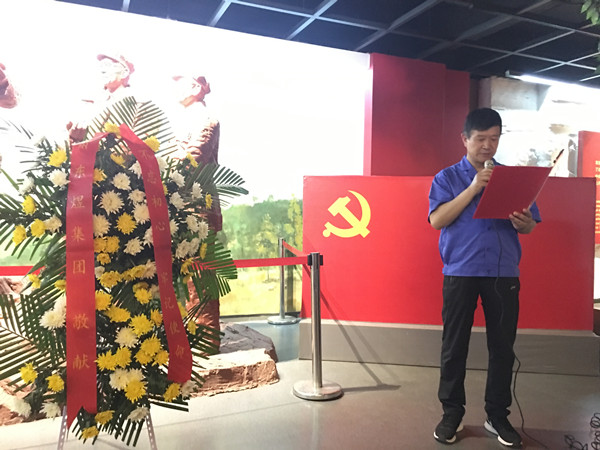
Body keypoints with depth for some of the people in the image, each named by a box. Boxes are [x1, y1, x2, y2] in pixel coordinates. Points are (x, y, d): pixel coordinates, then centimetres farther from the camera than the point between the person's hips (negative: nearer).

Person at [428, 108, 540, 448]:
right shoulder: (448, 178, 5)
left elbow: (530, 226, 10)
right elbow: (437, 220, -10)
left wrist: (522, 222, -14)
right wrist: (473, 188, -15)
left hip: (504, 273, 2)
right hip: (460, 273, -2)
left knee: (503, 346, 8)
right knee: (454, 346, 5)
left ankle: (498, 416, 24)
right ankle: (453, 413, 20)